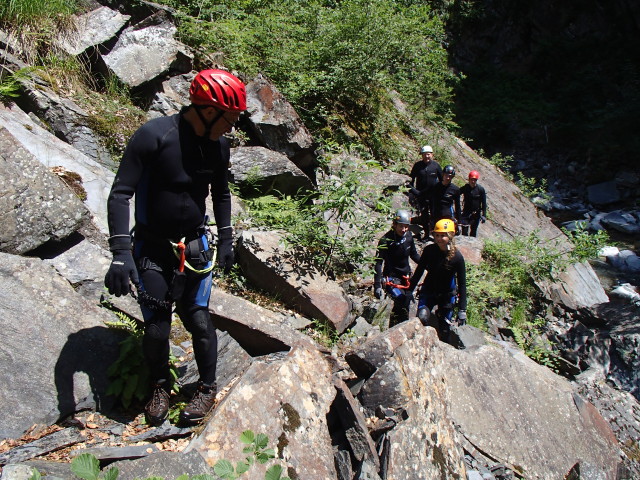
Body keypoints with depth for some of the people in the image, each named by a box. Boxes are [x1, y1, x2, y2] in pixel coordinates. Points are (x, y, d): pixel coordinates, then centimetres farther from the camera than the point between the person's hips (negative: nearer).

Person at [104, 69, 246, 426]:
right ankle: (161, 386, 31)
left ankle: (208, 389, 24)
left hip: (195, 246, 3)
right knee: (157, 328, 0)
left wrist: (226, 239, 13)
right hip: (152, 248, -3)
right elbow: (120, 194, -19)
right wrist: (121, 253, -26)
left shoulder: (218, 144, -2)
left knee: (199, 320, 0)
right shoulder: (154, 135, -19)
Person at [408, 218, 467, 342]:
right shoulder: (429, 250, -14)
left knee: (444, 330, 4)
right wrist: (410, 290, 2)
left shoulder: (457, 257, -19)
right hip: (428, 291, 1)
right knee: (421, 318, -20)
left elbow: (462, 284, -13)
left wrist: (462, 310, -14)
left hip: (447, 295, -1)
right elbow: (419, 271, -1)